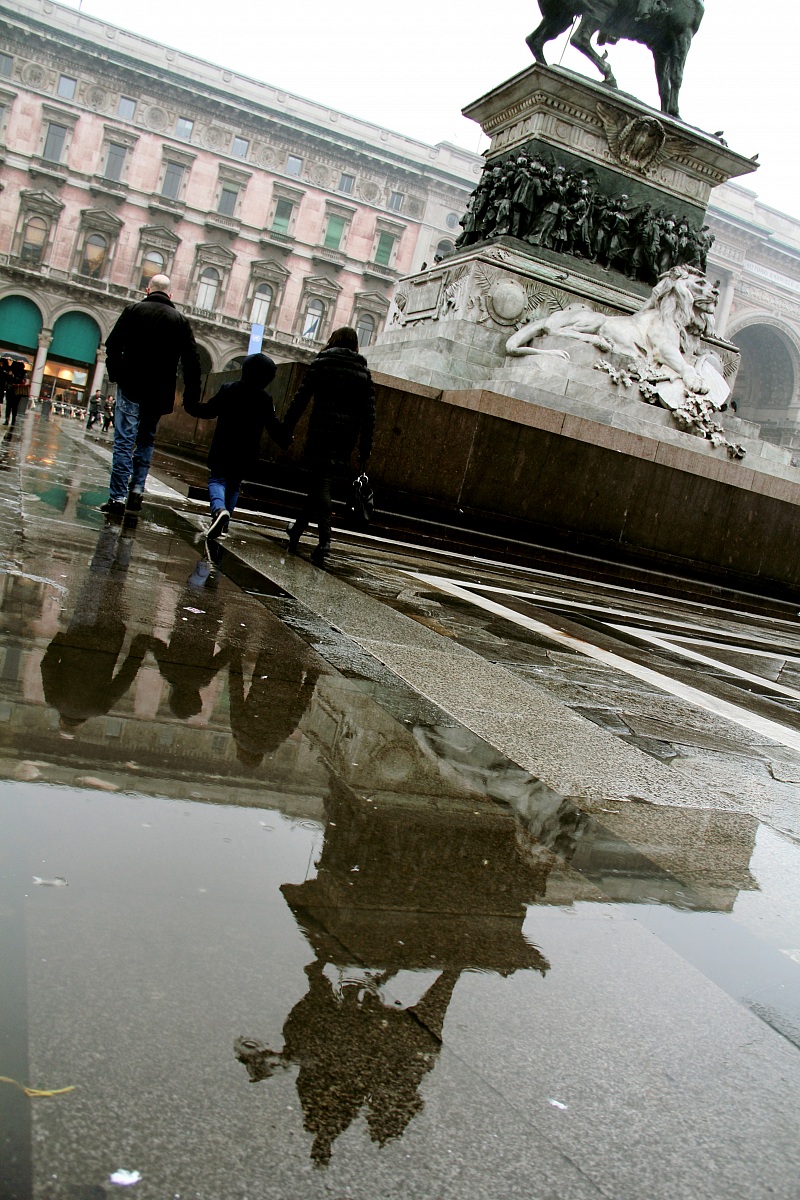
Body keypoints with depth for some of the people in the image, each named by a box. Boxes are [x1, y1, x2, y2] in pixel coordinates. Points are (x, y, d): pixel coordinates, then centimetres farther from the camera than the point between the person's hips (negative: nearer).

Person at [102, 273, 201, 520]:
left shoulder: (134, 310, 3)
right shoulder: (180, 320, 7)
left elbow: (113, 345, -3)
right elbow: (192, 361, 2)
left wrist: (116, 375, 9)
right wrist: (191, 397, 4)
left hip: (131, 388, -2)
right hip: (159, 394, 2)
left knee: (124, 442, -2)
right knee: (146, 441, 18)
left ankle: (118, 498, -7)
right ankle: (136, 489, 6)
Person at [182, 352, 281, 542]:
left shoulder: (228, 390, -5)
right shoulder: (265, 399, -5)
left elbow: (208, 411, -3)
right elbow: (274, 428, -2)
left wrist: (189, 404, 13)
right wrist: (284, 439, 18)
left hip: (222, 450, -1)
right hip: (246, 454, 2)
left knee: (217, 479, 2)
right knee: (234, 485, 17)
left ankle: (218, 509, -29)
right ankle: (225, 522, 17)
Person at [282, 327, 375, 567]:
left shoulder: (322, 363, 4)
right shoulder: (364, 371, 11)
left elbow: (301, 399, -2)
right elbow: (369, 413, 6)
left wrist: (286, 430, 1)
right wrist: (365, 448, 9)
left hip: (321, 432, -3)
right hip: (347, 437, 3)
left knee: (321, 483, 2)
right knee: (322, 482, 12)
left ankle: (325, 540, -6)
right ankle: (298, 528, 16)